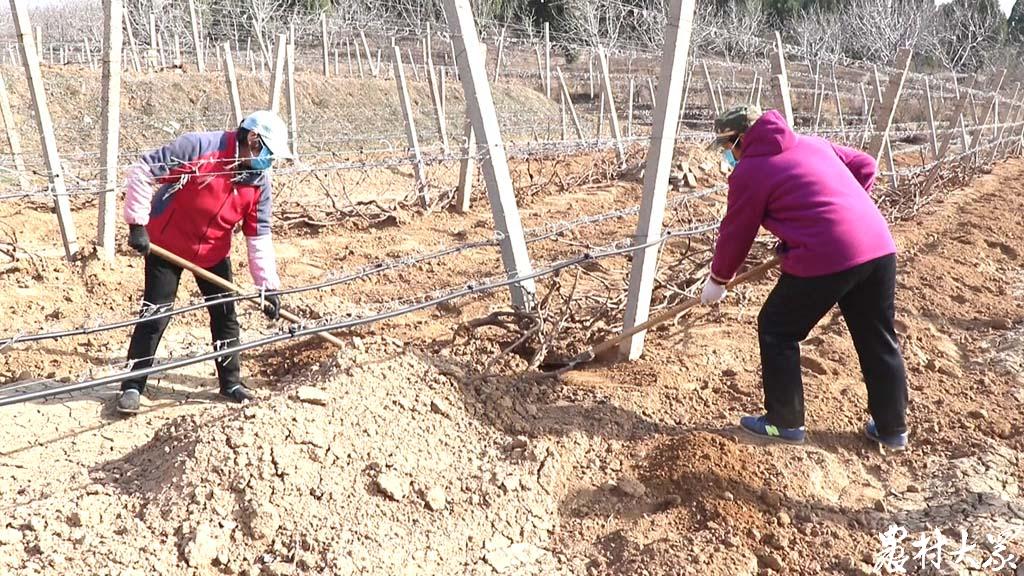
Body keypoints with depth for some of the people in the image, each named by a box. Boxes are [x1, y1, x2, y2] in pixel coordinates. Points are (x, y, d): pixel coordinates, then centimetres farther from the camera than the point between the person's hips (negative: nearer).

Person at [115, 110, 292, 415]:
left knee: (225, 315, 8)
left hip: (214, 253, 5)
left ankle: (231, 382, 24)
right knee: (155, 315, -3)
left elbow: (260, 237, -7)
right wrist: (137, 223, -23)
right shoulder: (198, 147, -25)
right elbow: (142, 172, -22)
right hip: (165, 245, -5)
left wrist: (268, 285, -11)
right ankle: (132, 386, 11)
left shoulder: (259, 182, -9)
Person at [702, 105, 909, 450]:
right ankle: (893, 429, 31)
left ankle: (785, 422, 20)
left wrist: (717, 279, 21)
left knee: (776, 331, 12)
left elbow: (736, 234, 7)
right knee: (879, 340, 19)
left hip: (825, 258, -7)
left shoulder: (749, 171, 1)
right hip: (879, 246, 7)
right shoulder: (812, 144, 21)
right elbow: (866, 167, 23)